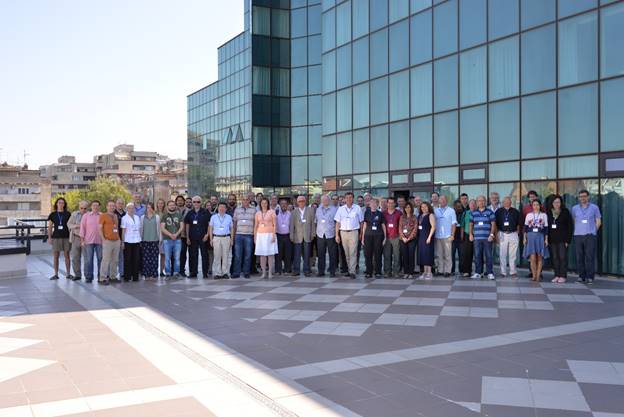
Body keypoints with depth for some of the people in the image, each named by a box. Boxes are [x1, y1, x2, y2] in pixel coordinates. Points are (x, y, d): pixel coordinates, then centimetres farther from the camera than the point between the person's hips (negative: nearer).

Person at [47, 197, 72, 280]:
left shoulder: (68, 214, 6)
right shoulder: (52, 215, 7)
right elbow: (50, 227, 8)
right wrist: (49, 237, 0)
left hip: (66, 237, 0)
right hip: (56, 237, 1)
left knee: (67, 256, 1)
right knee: (56, 256, 3)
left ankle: (68, 274, 7)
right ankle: (56, 274, 9)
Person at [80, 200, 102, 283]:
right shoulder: (86, 216, 8)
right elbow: (82, 228, 6)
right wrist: (82, 240, 0)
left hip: (100, 241, 1)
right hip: (88, 241, 0)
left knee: (100, 259, 2)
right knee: (88, 260, 0)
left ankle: (101, 276, 10)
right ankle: (88, 276, 7)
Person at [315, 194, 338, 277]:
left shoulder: (334, 209, 3)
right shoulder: (318, 210, 14)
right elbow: (315, 221, 18)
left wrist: (337, 233, -2)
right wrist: (316, 230, 8)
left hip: (330, 235, -3)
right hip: (320, 235, 3)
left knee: (332, 254, -1)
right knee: (320, 254, 3)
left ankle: (332, 272, 5)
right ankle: (321, 271, 9)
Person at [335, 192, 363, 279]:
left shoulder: (357, 208, 3)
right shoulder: (341, 209, 7)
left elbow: (361, 221, 6)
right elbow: (338, 223, 7)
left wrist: (361, 233, 1)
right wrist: (337, 235, 2)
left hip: (354, 232, -2)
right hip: (343, 232, 2)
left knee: (353, 253, -8)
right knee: (346, 253, 7)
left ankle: (352, 272, -9)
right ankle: (349, 269, 17)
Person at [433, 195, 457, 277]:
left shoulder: (451, 211, 6)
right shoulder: (435, 211, 12)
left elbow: (454, 223, 3)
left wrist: (452, 235, -6)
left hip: (447, 236, -2)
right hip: (437, 236, 2)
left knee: (447, 254, -4)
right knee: (438, 254, 3)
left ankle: (447, 271, 0)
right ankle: (440, 270, 9)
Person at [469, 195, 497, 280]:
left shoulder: (490, 212, 3)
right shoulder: (473, 213, 12)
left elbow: (493, 224, 2)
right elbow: (471, 224, 17)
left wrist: (492, 234, -7)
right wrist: (471, 234, 8)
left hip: (487, 238, -3)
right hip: (477, 238, 3)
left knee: (488, 256, -2)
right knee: (477, 256, 4)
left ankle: (490, 273, 3)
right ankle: (477, 273, 10)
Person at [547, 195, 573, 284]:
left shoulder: (565, 212, 1)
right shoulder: (548, 213, 10)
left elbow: (570, 226, -1)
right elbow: (546, 226, 11)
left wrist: (568, 240, -8)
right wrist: (547, 239, 3)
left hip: (562, 240, -3)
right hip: (552, 239, 4)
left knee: (562, 257, -4)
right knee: (554, 258, 5)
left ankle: (563, 276, 0)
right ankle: (557, 275, 11)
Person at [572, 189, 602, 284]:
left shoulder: (594, 207, 5)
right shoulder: (575, 208, 10)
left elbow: (598, 221, 10)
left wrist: (593, 231, 6)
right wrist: (578, 230, 11)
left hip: (590, 235, -2)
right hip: (578, 235, 2)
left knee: (590, 257, -7)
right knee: (579, 257, 2)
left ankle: (590, 277, -3)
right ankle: (581, 276, 9)